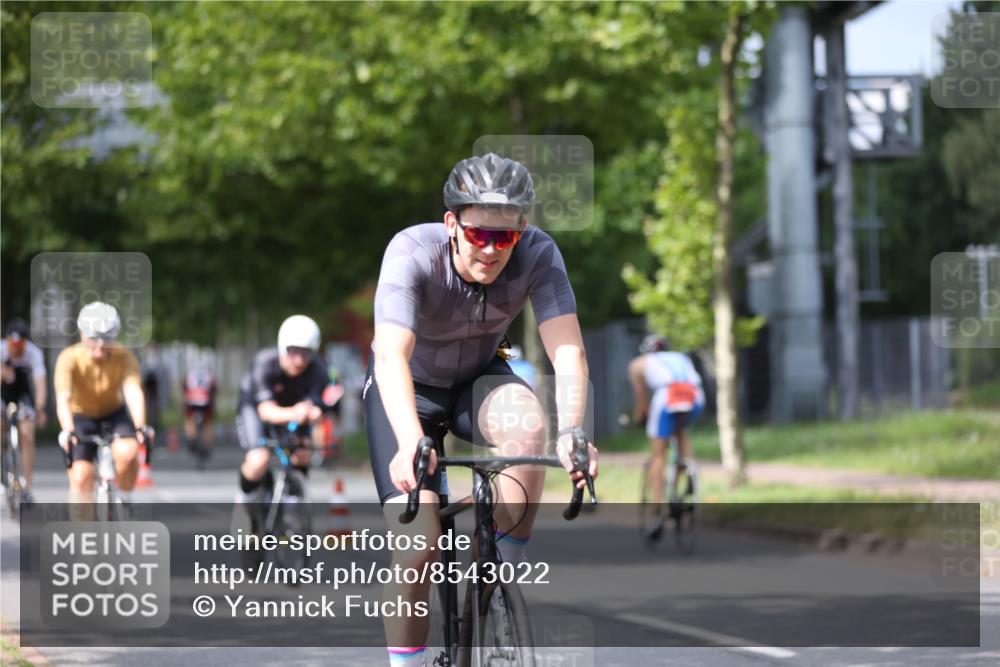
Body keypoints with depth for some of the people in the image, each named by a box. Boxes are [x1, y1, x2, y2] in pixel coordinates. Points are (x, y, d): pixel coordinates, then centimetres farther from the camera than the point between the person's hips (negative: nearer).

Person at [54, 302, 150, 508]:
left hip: (114, 414, 0)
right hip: (81, 417, 0)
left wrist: (140, 427, -50)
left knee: (128, 452, -29)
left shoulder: (124, 357, -22)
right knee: (81, 478, -14)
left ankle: (125, 500, -2)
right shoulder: (70, 358, -25)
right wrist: (67, 430, -53)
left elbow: (133, 392, -34)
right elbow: (63, 398, -36)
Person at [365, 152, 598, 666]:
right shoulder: (412, 253, -32)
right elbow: (392, 355, -44)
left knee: (528, 426, -33)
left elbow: (567, 348, -34)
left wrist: (571, 432, -52)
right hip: (410, 389, -2)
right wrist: (410, 443, -61)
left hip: (477, 379, 2)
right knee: (418, 545, -19)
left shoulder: (537, 254, -25)